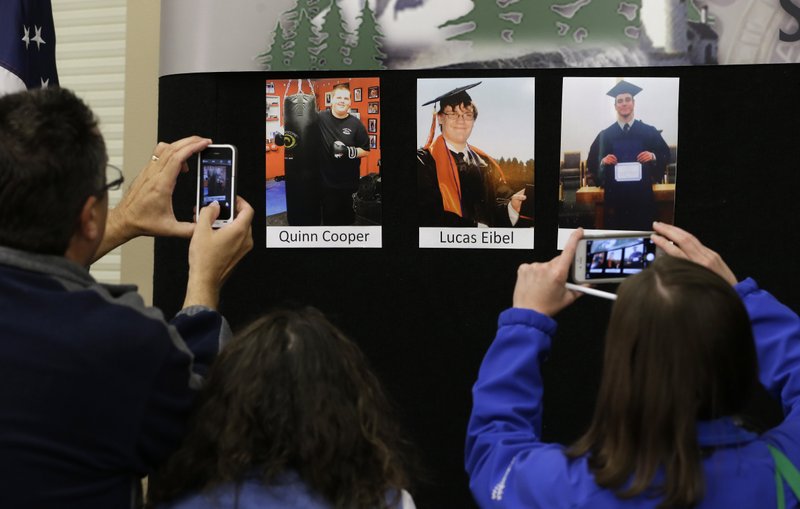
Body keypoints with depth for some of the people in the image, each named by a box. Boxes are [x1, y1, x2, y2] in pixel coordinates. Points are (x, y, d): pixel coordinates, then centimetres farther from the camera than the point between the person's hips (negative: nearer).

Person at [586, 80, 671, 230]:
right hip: (615, 196, 0)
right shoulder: (605, 135, 7)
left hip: (642, 195, 0)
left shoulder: (649, 132, 6)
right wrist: (603, 161, -11)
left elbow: (666, 156, 9)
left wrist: (653, 156, -11)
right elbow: (592, 163, 9)